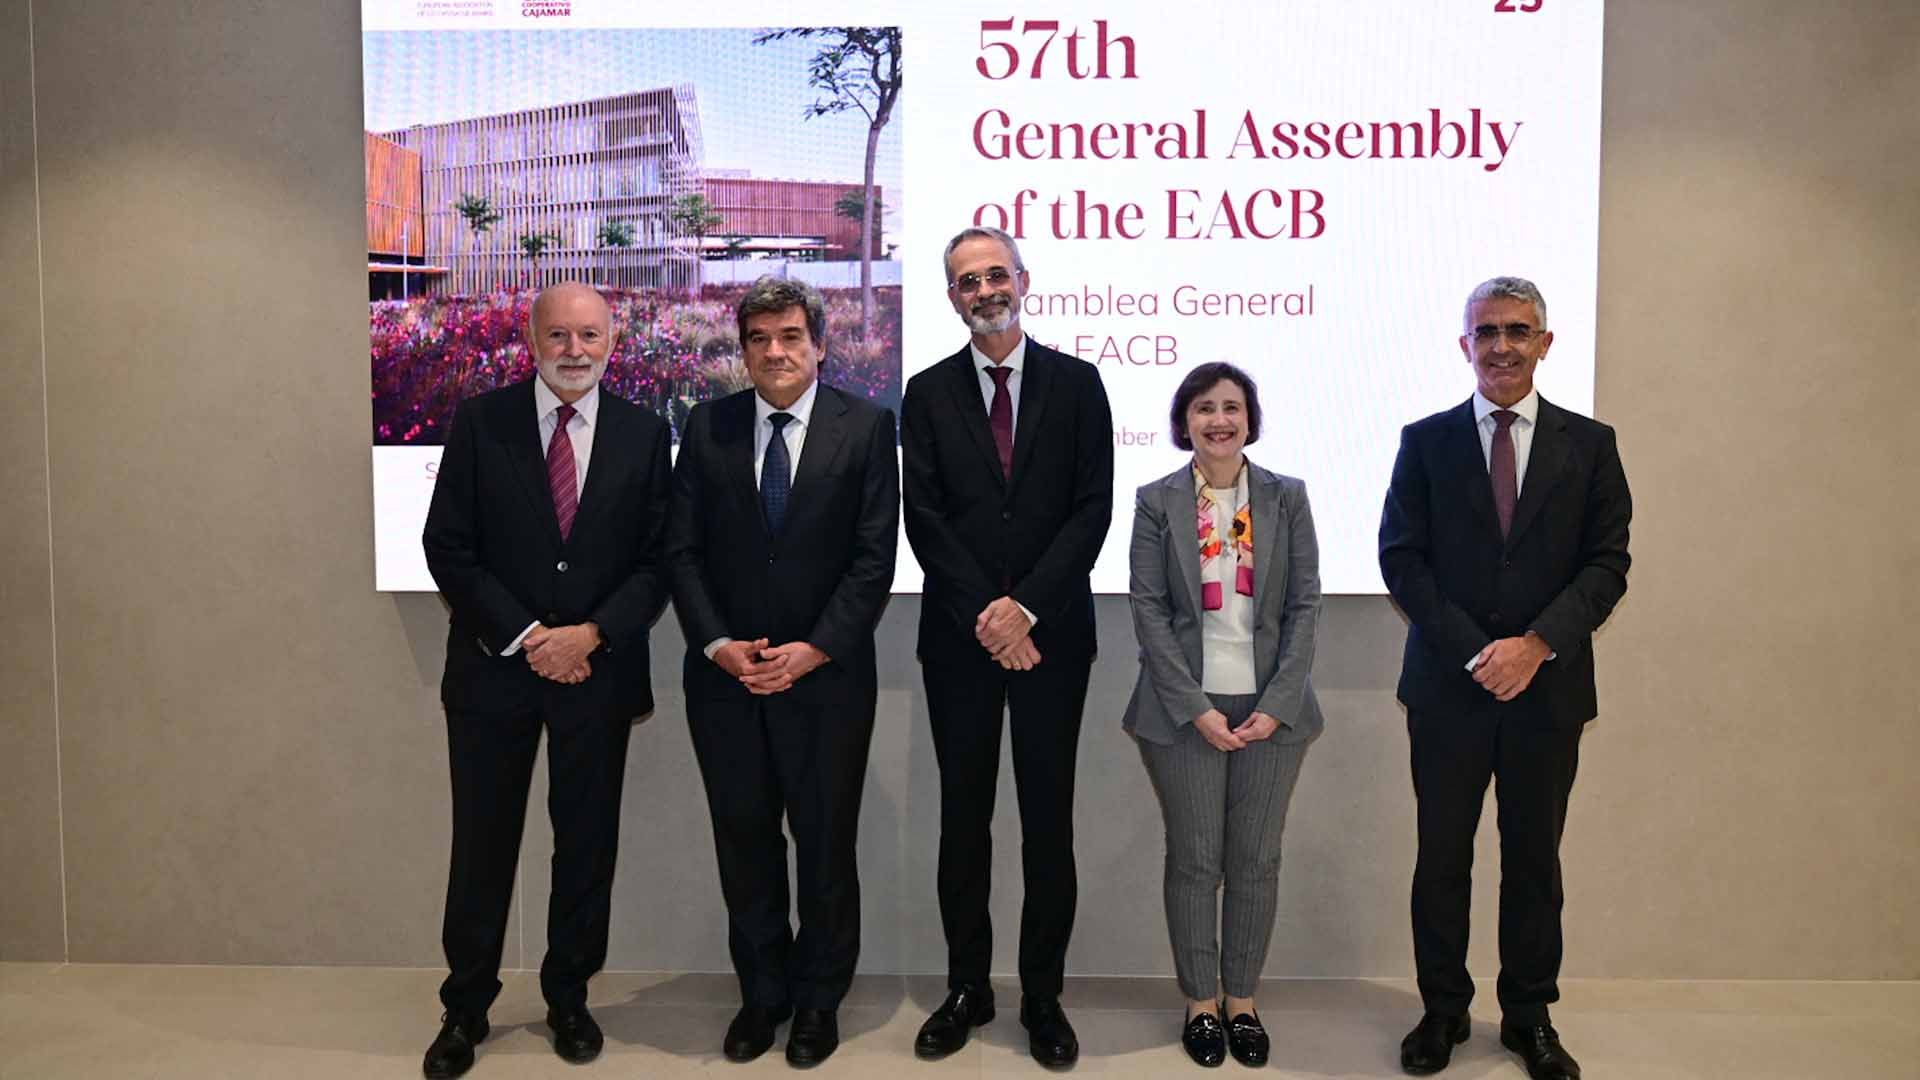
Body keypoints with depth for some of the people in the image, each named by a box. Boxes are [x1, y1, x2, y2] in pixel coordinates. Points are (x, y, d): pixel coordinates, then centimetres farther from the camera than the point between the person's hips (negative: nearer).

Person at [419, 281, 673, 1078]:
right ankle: (466, 1007, 26)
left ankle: (569, 997, 29)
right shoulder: (479, 421, -2)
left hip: (599, 670, 1)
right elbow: (447, 547, -4)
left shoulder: (643, 433, 1)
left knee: (588, 842, 11)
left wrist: (591, 635, -13)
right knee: (482, 843, 8)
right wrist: (523, 637, -12)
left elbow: (657, 558, 0)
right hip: (494, 665, -1)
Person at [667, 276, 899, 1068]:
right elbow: (682, 549, 3)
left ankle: (820, 998, 27)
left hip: (827, 673, -2)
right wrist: (718, 644, -9)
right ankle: (762, 991, 29)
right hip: (725, 672, 2)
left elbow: (875, 556, -6)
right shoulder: (708, 426, 4)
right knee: (743, 838, 11)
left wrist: (815, 650, -14)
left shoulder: (866, 426, -2)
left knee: (825, 840, 9)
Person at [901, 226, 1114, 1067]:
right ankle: (966, 988, 22)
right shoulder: (928, 393, 6)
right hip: (960, 635, 1)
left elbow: (1092, 509, -3)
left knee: (1048, 819, 6)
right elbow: (924, 519, -1)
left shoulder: (1076, 383, 3)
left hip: (1052, 631, -1)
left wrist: (1027, 606, -13)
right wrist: (982, 613, -11)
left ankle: (1043, 997, 20)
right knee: (964, 816, 9)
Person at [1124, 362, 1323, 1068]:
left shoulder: (1287, 498, 3)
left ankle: (1243, 1000, 24)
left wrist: (1276, 706, -8)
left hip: (1271, 709, 1)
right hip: (1185, 710, -1)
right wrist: (1197, 709, -11)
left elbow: (1305, 605, 1)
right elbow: (1149, 611, -4)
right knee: (1194, 862, 7)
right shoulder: (1157, 501, 0)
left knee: (1256, 862, 9)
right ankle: (1200, 1003, 22)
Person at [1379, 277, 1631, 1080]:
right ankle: (1443, 1011, 22)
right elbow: (1400, 558, -3)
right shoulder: (1426, 441, 3)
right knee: (1442, 856, 7)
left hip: (1549, 687, 1)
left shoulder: (1589, 444, 5)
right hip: (1448, 687, 0)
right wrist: (1475, 651, -12)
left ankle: (1529, 1015, 26)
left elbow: (1607, 562, 0)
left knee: (1534, 857, 11)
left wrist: (1537, 644, -14)